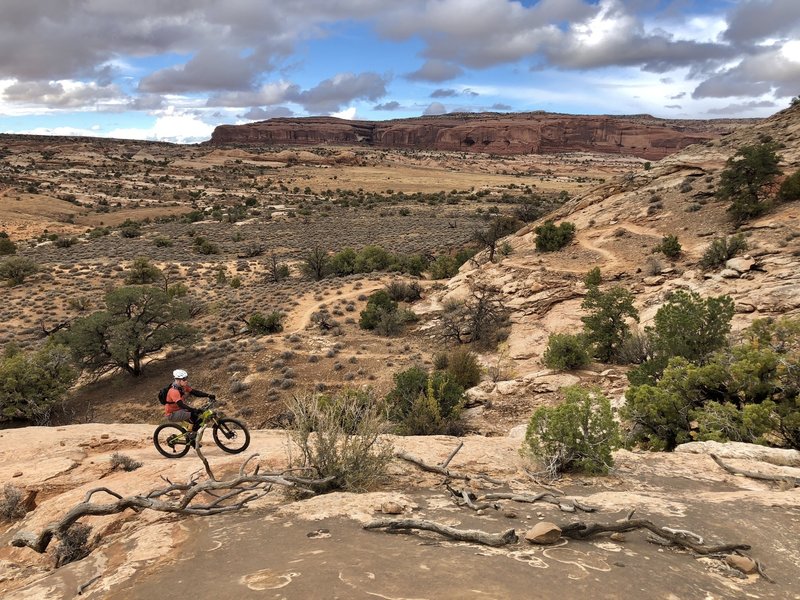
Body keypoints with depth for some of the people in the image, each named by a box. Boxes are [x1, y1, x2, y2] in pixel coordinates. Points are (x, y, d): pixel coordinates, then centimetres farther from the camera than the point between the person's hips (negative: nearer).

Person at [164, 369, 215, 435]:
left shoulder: (184, 387, -2)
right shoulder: (174, 391, -28)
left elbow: (195, 392, -2)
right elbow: (181, 405, -37)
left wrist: (208, 395, -14)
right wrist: (195, 410, -46)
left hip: (180, 409, 9)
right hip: (172, 414, -9)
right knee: (194, 415, -28)